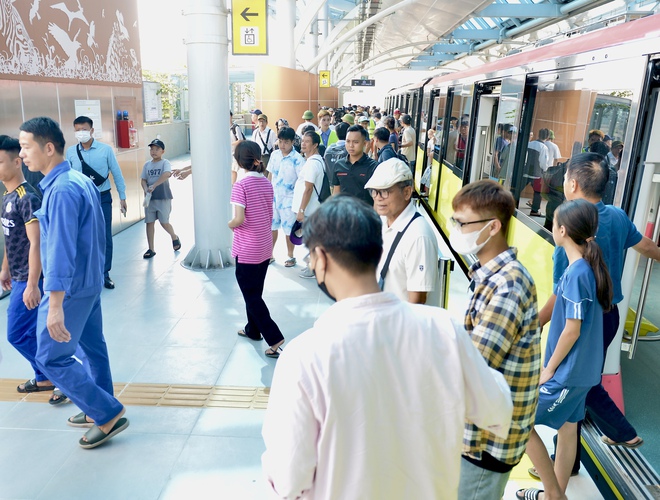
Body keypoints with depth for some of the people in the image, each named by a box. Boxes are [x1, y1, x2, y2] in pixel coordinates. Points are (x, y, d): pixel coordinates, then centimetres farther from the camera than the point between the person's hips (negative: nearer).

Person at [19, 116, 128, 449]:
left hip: (70, 287, -10)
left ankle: (109, 414, 7)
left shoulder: (61, 190, -23)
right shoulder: (81, 180, 7)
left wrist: (55, 305, -28)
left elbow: (60, 250, -28)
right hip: (90, 281, 10)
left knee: (51, 359, 1)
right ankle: (100, 410, 34)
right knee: (93, 346, 18)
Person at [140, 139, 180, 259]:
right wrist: (146, 190, -14)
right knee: (149, 222, 4)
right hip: (150, 198, 5)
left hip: (163, 197, -5)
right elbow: (143, 180, 8)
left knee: (164, 222, -3)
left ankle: (174, 237, 28)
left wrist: (154, 185, -31)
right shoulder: (147, 165, 10)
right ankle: (151, 249, 12)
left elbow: (167, 174, -25)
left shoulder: (165, 163, -5)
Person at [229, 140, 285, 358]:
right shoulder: (267, 183, 3)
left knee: (251, 296, 3)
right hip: (265, 248, 7)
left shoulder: (241, 186, -17)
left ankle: (275, 339, -2)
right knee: (256, 291, 21)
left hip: (246, 250, -7)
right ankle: (253, 330, 36)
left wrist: (229, 224, -4)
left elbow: (239, 219, -23)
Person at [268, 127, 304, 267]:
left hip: (288, 199, -5)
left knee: (288, 228, 5)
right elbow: (270, 174, 13)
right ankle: (270, 254, 29)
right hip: (273, 197, 5)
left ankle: (290, 256, 22)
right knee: (272, 226, 14)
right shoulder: (274, 154, 3)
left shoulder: (297, 159, -14)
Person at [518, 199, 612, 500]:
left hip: (568, 371, -9)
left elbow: (572, 330, -22)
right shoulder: (588, 267, 3)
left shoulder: (576, 274, -23)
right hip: (581, 368, 9)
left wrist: (549, 369, -11)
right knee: (567, 428, 18)